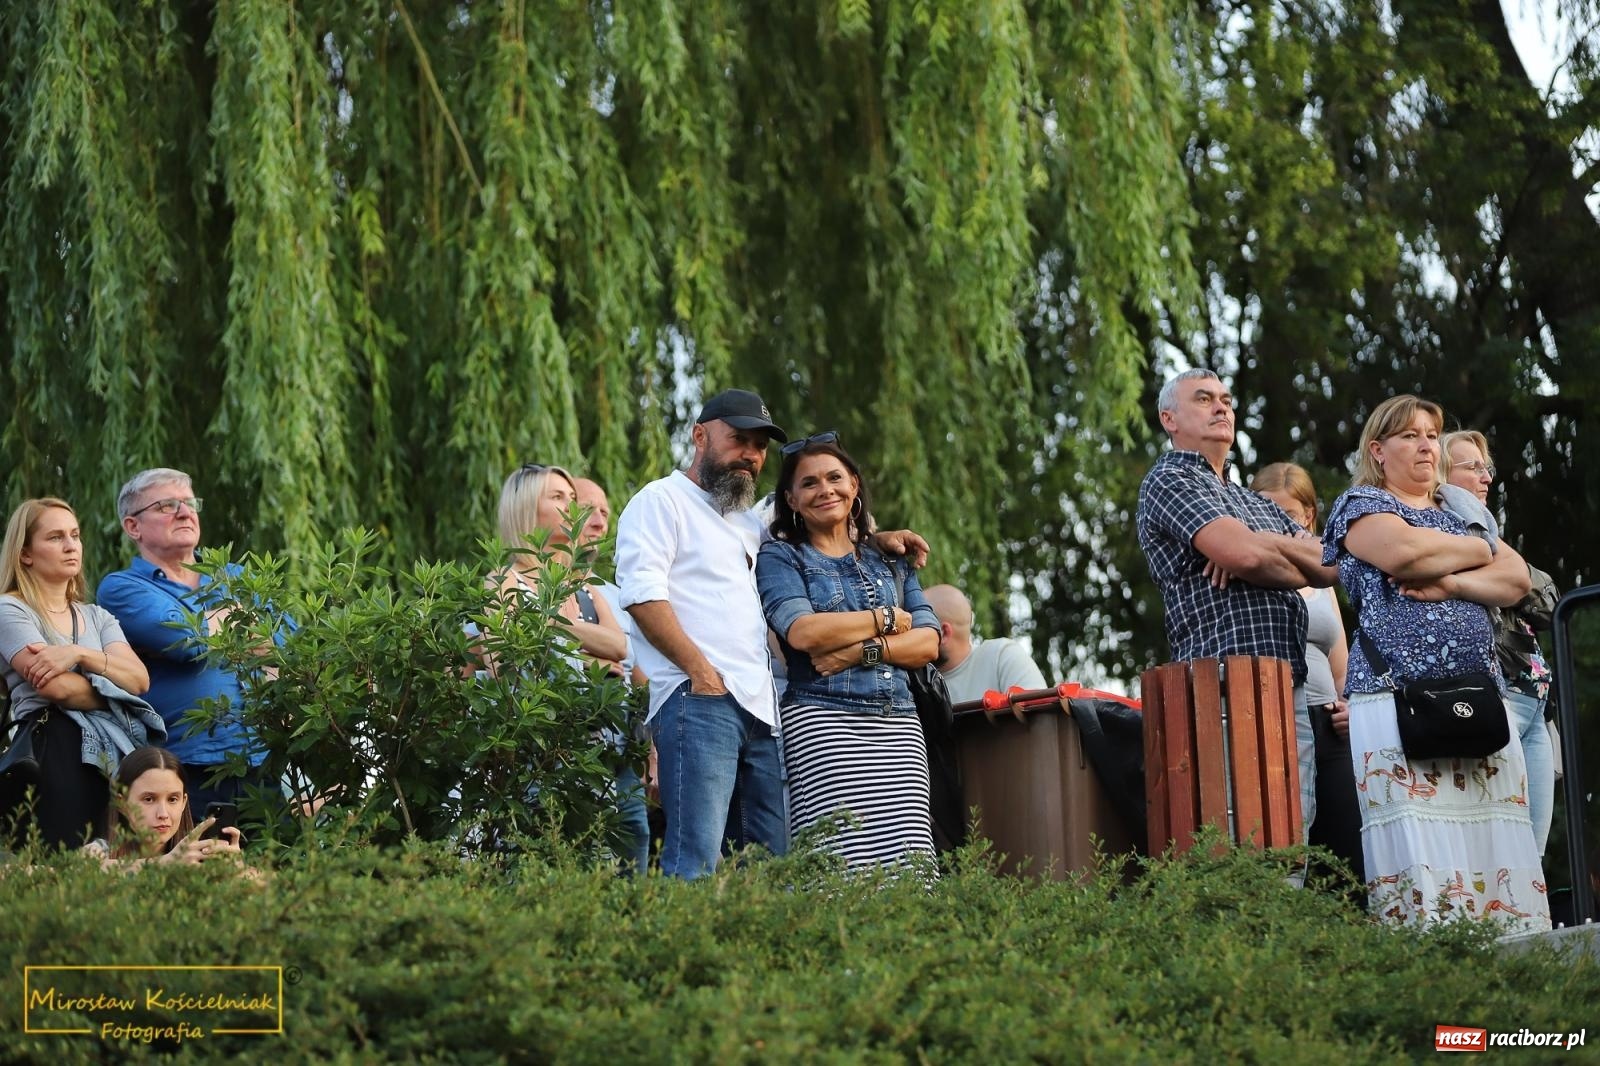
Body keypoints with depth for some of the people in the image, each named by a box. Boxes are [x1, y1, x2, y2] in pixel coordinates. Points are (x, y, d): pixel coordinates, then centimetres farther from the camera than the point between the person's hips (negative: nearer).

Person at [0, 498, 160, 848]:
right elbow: (55, 687, -11)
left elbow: (140, 678, 5)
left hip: (117, 748, 6)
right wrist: (117, 691, 3)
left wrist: (81, 654, -10)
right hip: (55, 749, -6)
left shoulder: (97, 617, 22)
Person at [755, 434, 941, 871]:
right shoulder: (780, 557, 8)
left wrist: (863, 651, -8)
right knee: (845, 867, -16)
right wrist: (885, 619, 1)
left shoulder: (890, 560, 21)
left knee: (911, 869, -8)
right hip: (822, 722, -4)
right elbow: (803, 632, -10)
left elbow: (928, 641, 9)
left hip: (898, 724, 4)